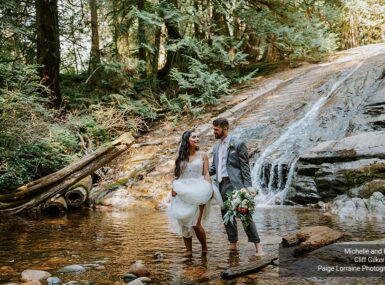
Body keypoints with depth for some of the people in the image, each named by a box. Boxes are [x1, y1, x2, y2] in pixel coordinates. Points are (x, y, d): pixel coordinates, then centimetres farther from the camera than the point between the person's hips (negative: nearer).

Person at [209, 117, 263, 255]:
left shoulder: (238, 144, -4)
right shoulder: (216, 147, 17)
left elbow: (245, 166, -7)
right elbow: (214, 167, 20)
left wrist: (248, 186, -14)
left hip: (235, 184, -7)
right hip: (222, 185, 7)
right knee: (226, 215, 8)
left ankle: (257, 244, -4)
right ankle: (233, 243, 17)